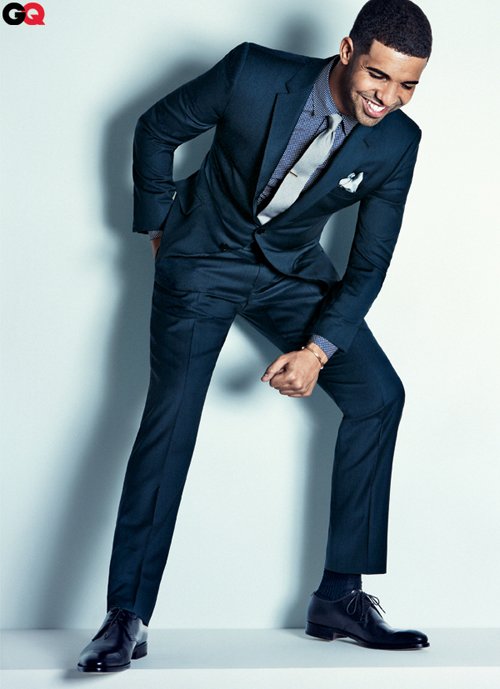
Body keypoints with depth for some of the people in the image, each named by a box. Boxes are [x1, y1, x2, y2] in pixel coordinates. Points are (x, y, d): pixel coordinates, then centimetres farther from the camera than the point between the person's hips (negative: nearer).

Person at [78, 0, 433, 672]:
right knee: (172, 414, -17)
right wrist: (159, 225, 2)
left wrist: (317, 350, -18)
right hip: (204, 258, -4)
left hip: (292, 269, 4)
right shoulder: (253, 73, -25)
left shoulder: (396, 144, -15)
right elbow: (156, 129, -7)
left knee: (378, 395, -5)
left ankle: (340, 596, 3)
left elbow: (368, 264, -7)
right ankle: (127, 619, -14)